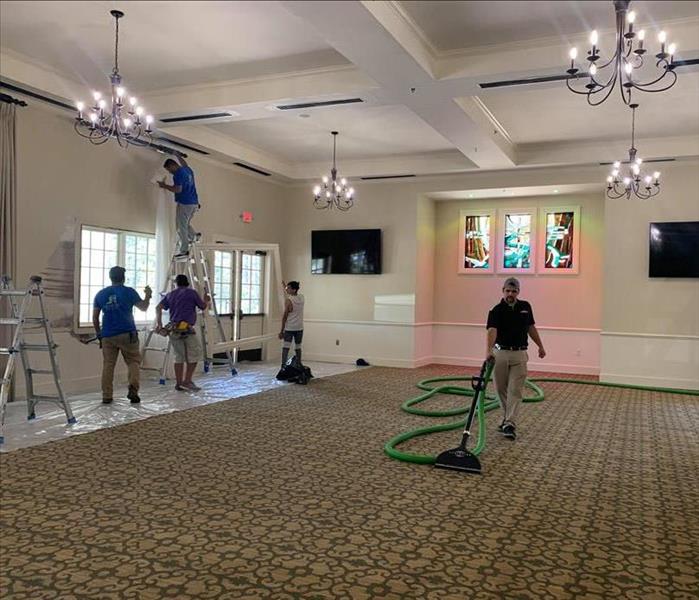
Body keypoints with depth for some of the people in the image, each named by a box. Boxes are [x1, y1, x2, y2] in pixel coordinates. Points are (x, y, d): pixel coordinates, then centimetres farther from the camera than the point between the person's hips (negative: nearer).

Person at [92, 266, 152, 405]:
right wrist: (148, 296, 24)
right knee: (133, 362, 7)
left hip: (107, 335, 3)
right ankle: (133, 389, -10)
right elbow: (143, 307, 6)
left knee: (108, 365, 7)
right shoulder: (129, 292, -2)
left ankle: (106, 396, 6)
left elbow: (95, 317, 9)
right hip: (127, 333, -3)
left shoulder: (100, 294, 8)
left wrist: (98, 333, 19)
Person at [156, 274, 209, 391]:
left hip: (173, 329, 6)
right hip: (186, 328, -6)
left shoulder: (170, 295, 16)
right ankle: (187, 381, -2)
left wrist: (159, 323, 9)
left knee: (179, 356, 12)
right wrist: (206, 300, 32)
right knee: (194, 354, 4)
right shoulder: (192, 293, 3)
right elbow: (203, 306, 12)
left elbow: (158, 307, 7)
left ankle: (179, 383, 12)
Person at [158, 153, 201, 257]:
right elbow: (185, 164, 40)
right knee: (185, 224, 23)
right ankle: (194, 236, 3)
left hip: (184, 203, -9)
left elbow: (178, 189, -20)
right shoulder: (188, 169, 15)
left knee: (181, 226, -2)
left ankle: (184, 250, -3)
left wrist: (164, 186, -8)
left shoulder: (178, 174, -12)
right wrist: (177, 155, 51)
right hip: (194, 203, 9)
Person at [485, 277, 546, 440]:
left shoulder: (525, 307, 3)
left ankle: (510, 423, -7)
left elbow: (531, 327, 15)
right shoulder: (496, 311, -11)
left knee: (515, 390, -5)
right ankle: (507, 417, 28)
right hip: (500, 353, -1)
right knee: (501, 389, 9)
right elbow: (492, 331, -26)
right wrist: (489, 350, -41)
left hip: (519, 354, 2)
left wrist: (540, 346, 14)